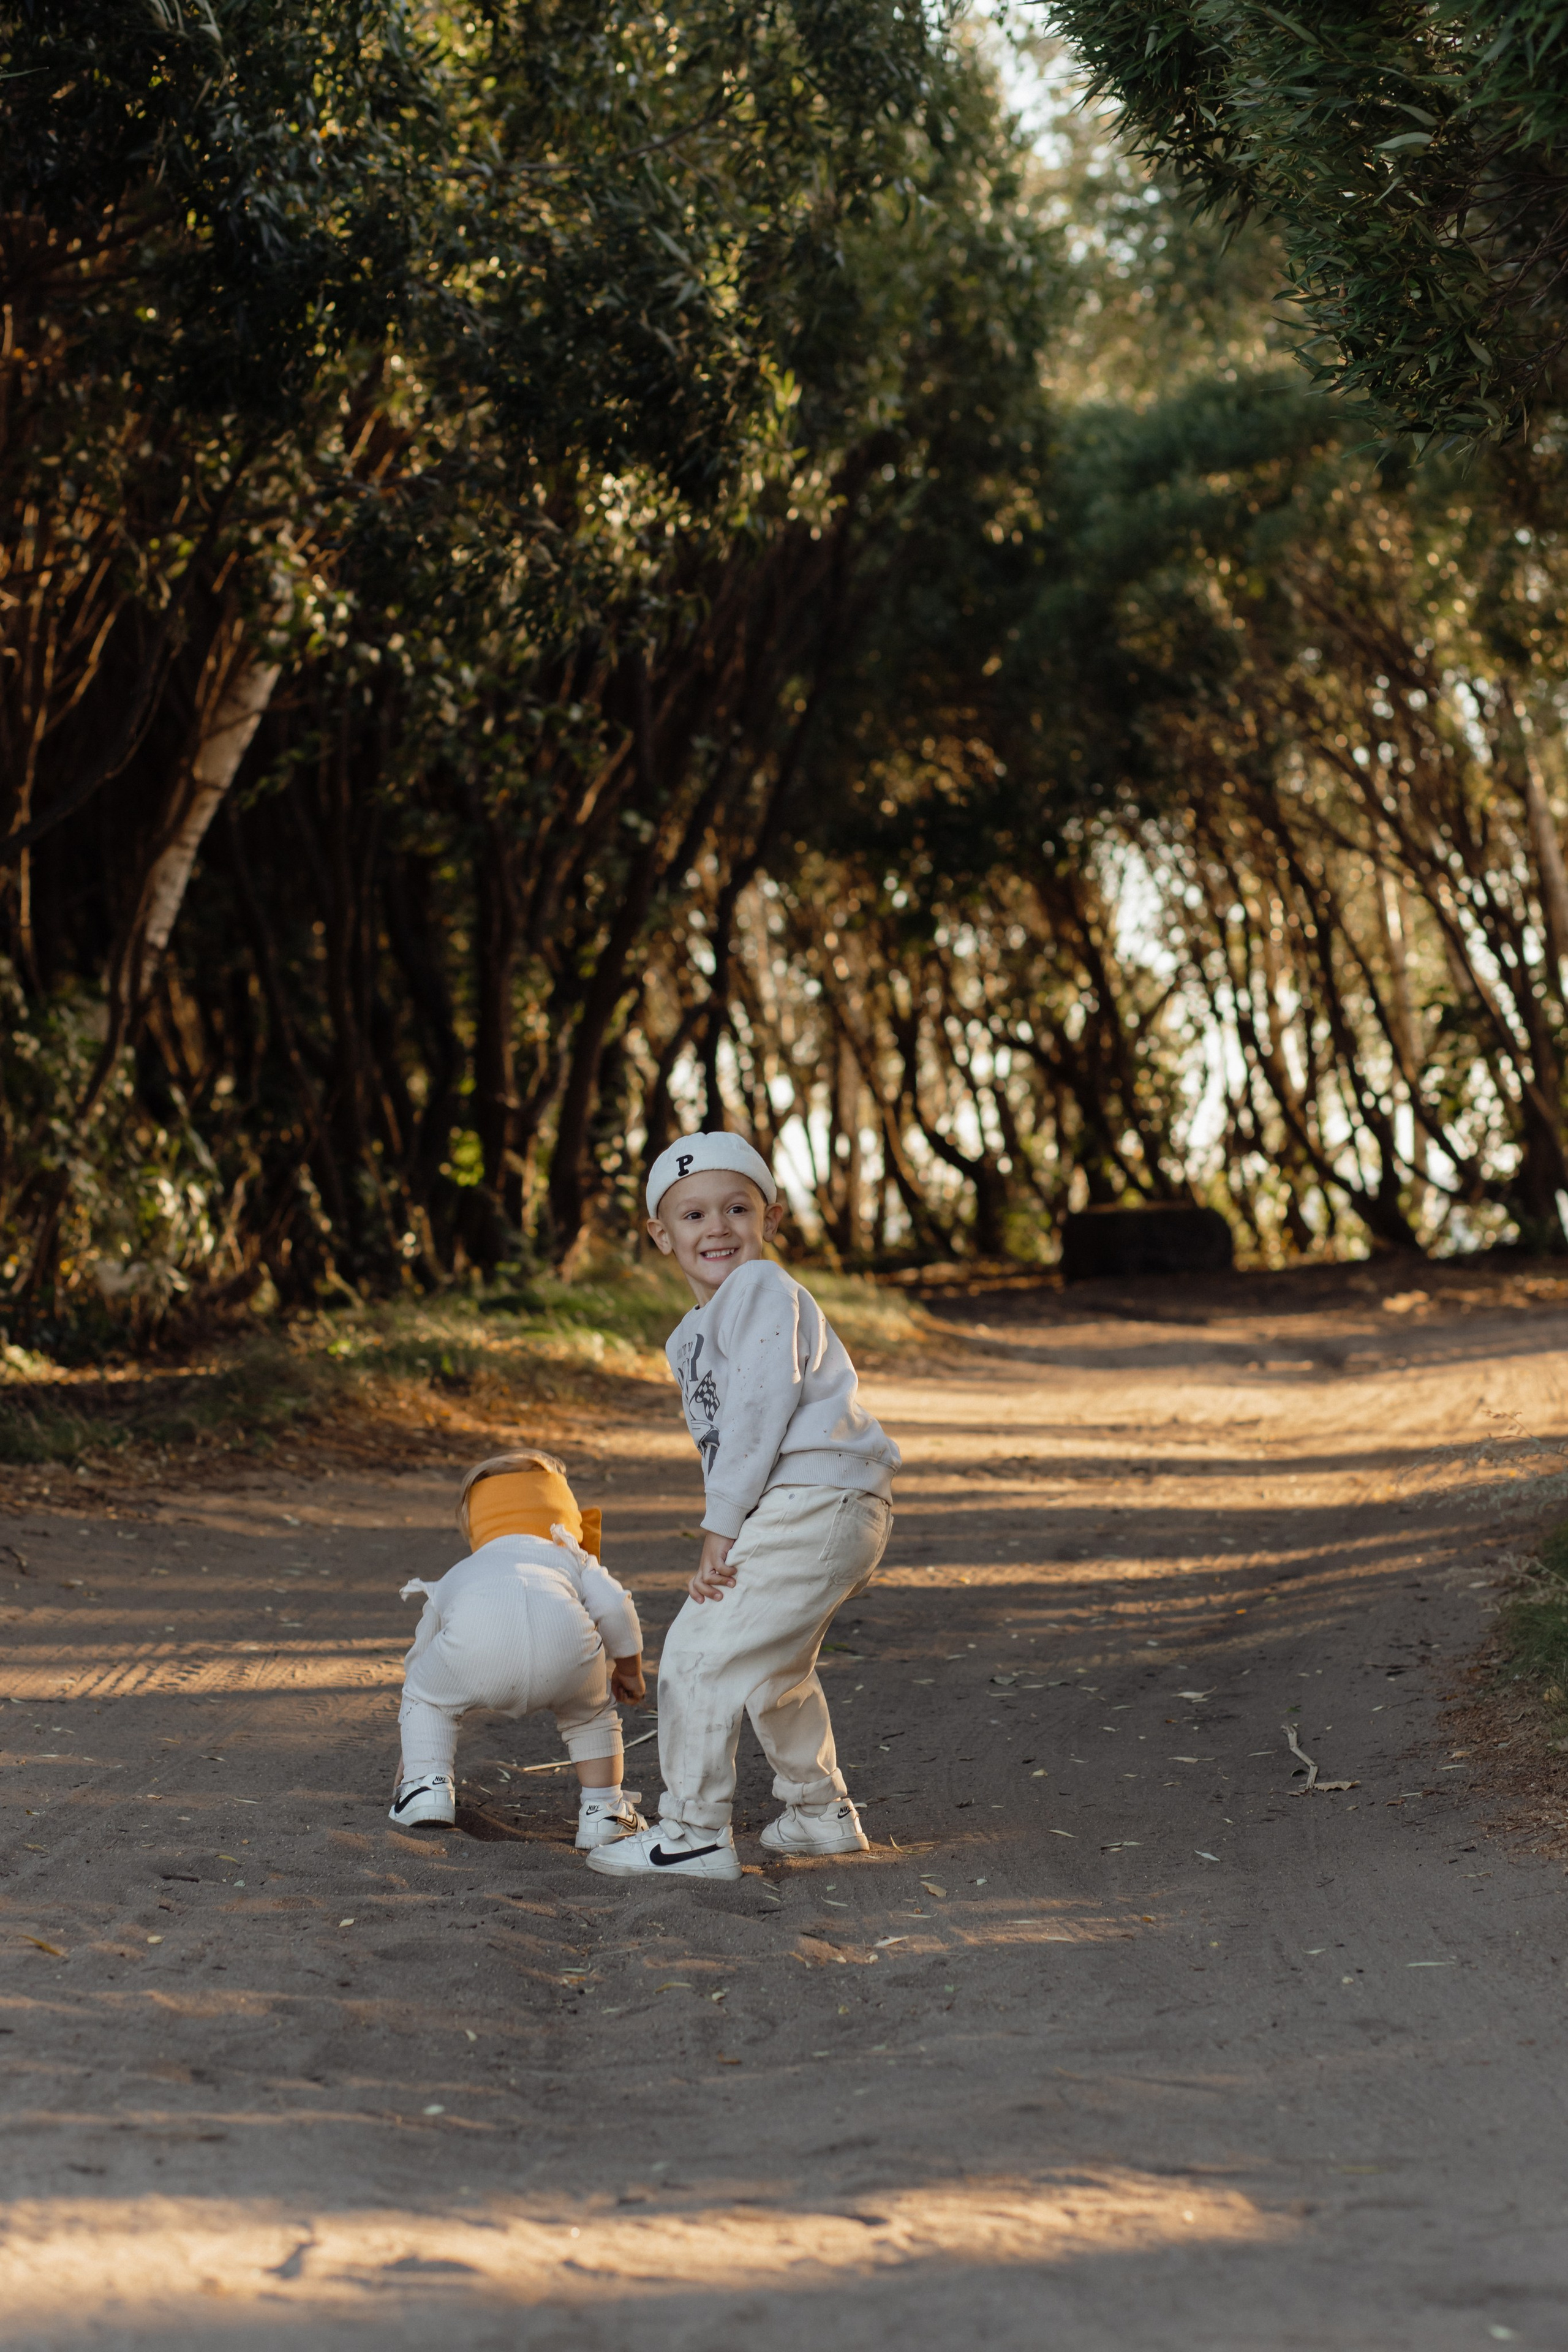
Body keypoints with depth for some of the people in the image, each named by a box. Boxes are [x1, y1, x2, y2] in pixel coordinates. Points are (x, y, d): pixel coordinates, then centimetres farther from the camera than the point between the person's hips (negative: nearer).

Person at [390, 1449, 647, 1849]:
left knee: (425, 1696, 32)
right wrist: (629, 1671, 37)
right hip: (566, 1634, 0)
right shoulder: (571, 1559, 41)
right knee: (589, 1708, 32)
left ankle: (427, 1785, 19)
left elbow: (418, 1662, 55)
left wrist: (413, 1758, 67)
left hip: (478, 1636, 0)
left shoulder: (456, 1577, 45)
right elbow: (614, 1606, 19)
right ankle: (603, 1810, 27)